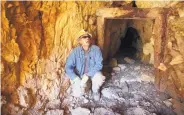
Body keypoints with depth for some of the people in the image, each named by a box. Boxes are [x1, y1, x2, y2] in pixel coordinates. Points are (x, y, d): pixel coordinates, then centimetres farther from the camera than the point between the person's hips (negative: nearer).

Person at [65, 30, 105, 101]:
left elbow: (99, 64, -19)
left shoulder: (96, 49, -17)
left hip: (93, 72, 0)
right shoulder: (75, 51, -18)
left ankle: (95, 90, 3)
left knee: (99, 79, -32)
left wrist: (87, 75, -28)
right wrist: (77, 80, -29)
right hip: (79, 74, 0)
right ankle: (82, 84, 18)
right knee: (77, 93, -18)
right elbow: (68, 67, -18)